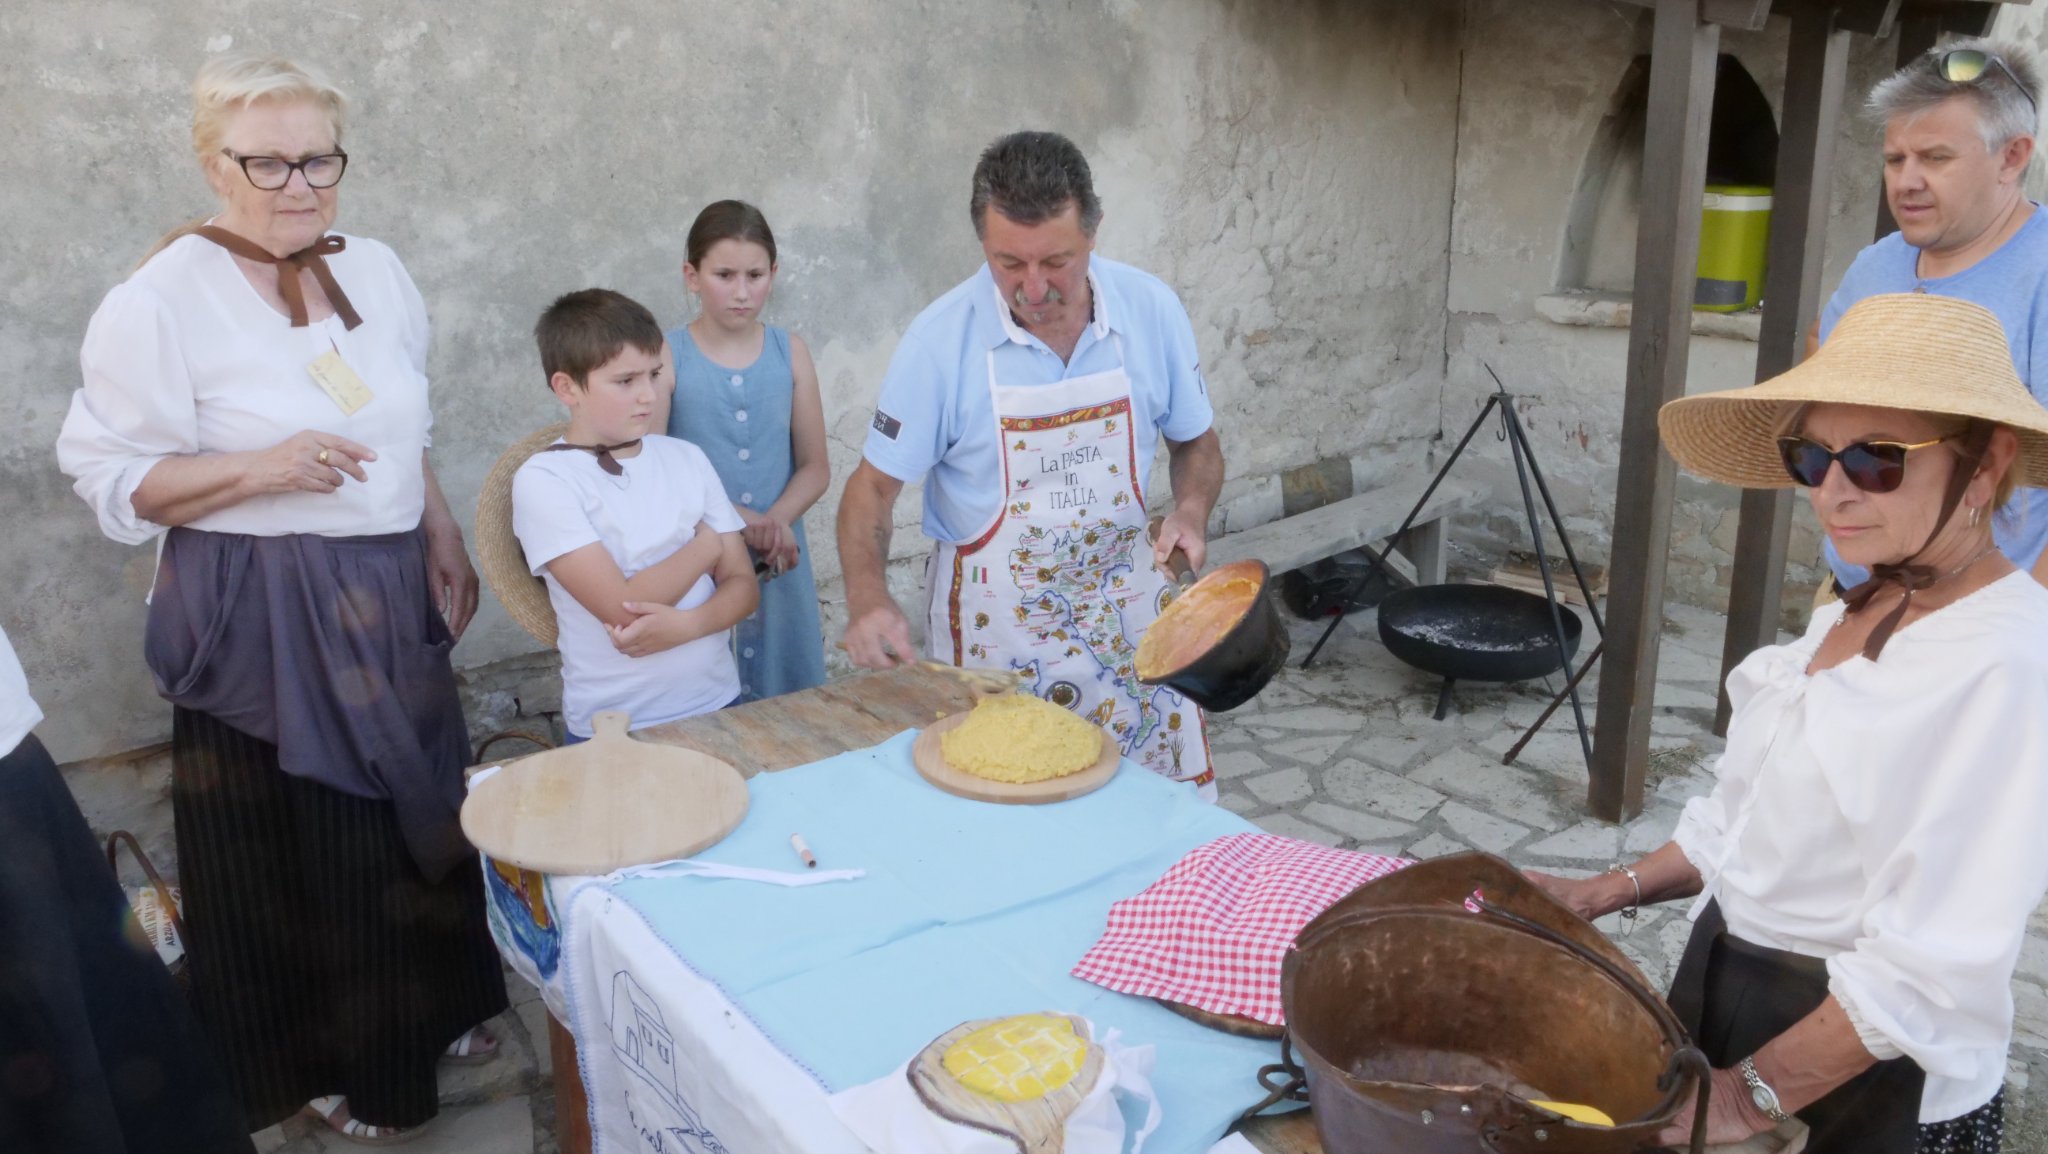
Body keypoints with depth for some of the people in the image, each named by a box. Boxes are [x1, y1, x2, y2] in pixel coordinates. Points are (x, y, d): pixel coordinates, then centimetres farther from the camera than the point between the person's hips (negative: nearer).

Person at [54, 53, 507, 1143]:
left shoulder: (376, 270, 5)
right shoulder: (161, 300, -14)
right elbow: (112, 480, -13)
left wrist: (442, 540, 10)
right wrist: (261, 468, -25)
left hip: (386, 597, 6)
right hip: (258, 614, -5)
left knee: (420, 810, 16)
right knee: (294, 841, 7)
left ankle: (433, 1005, 38)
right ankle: (322, 1056, 28)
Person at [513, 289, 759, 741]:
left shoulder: (687, 458, 5)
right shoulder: (543, 480, -9)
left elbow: (743, 584, 4)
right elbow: (622, 606, -17)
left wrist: (684, 624, -16)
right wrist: (705, 544, -3)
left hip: (718, 704, 3)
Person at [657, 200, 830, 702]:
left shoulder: (790, 352, 4)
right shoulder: (666, 356, -4)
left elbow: (815, 466, 6)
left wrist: (777, 521, -13)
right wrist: (735, 519, -18)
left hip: (780, 563, 3)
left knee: (787, 701, 10)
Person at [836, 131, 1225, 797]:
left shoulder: (1152, 310, -7)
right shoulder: (941, 339, -15)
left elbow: (1196, 444, 8)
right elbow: (872, 488, -8)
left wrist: (1191, 510, -12)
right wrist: (867, 598, -25)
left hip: (1125, 604, 3)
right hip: (995, 627, -2)